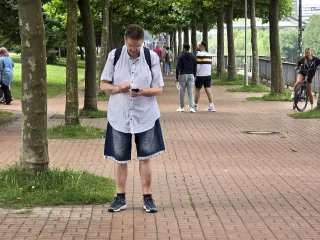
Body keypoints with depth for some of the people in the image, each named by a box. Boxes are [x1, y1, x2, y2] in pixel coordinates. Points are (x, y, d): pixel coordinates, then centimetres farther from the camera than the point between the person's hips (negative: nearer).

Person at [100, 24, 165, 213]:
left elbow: (159, 89, -1)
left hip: (146, 116, 0)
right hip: (119, 115, 1)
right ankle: (121, 198, 18)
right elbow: (103, 85, 3)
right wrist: (118, 88, -17)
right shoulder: (114, 56, -2)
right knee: (120, 159, 7)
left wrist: (142, 92, -21)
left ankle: (148, 198, 13)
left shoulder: (152, 57, -2)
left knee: (145, 158, 3)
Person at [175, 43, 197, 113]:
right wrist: (194, 76, 18)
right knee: (191, 92, 0)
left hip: (183, 75, -3)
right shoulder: (193, 57, 8)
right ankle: (191, 107, -9)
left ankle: (182, 107, 11)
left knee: (182, 91, 5)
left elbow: (178, 67, -6)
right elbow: (195, 68, 11)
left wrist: (176, 77, -1)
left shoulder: (181, 56, -4)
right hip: (191, 75, 3)